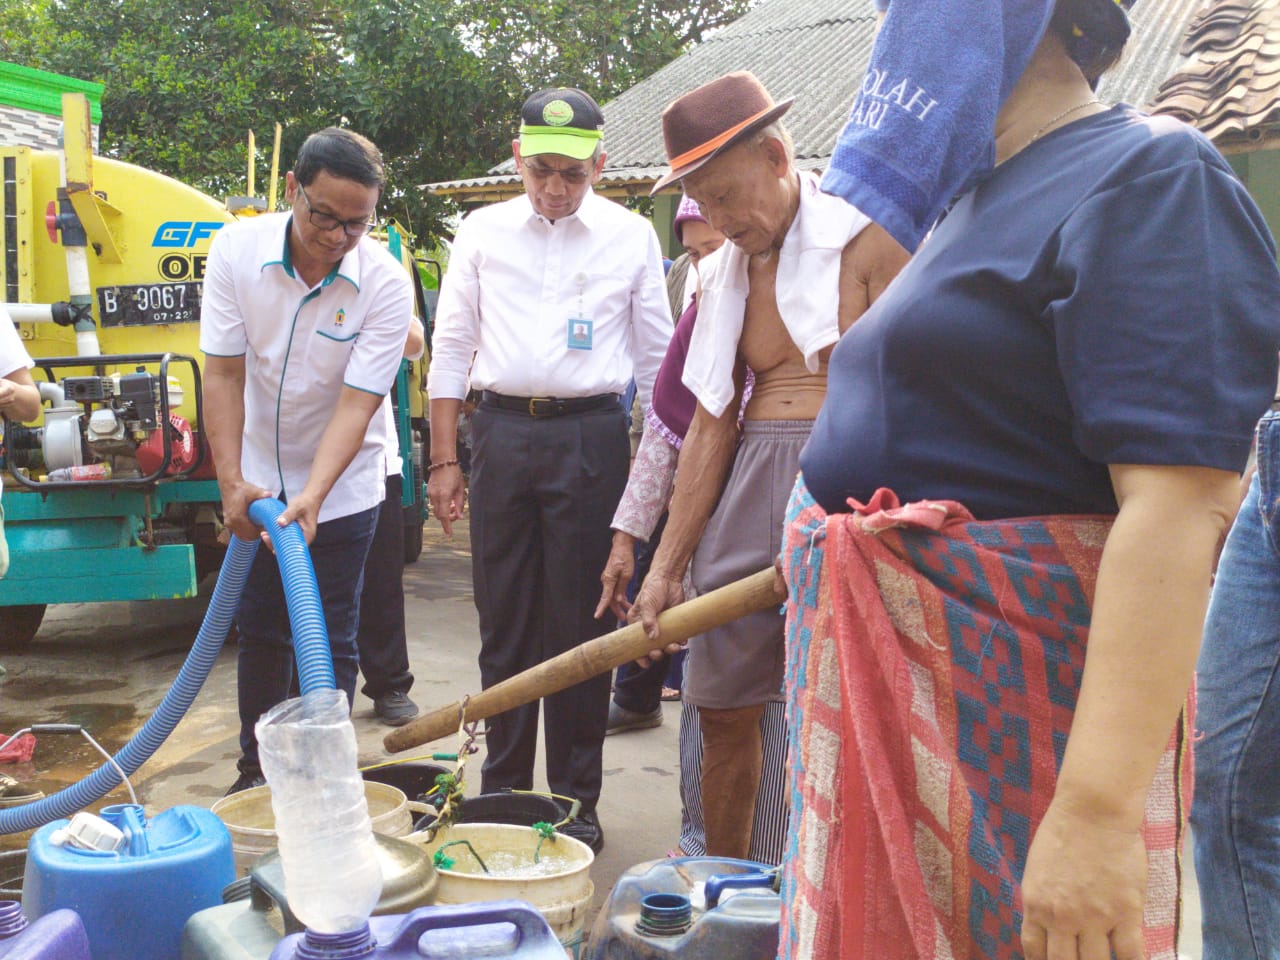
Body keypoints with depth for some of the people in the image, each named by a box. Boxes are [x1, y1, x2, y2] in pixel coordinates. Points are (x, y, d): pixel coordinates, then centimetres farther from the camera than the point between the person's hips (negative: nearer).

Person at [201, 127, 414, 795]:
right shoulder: (237, 248, -13)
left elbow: (357, 402, -22)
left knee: (329, 644, 1)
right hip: (256, 482, 3)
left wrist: (311, 498, -32)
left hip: (341, 490, -2)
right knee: (259, 632, 12)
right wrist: (231, 482, -19)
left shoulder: (386, 285, -21)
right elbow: (223, 372, -12)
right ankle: (256, 772, 27)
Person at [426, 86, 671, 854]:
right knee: (504, 624, 8)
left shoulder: (631, 236, 5)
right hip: (502, 431, 2)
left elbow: (656, 357, 8)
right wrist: (445, 459, 4)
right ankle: (502, 790, 21)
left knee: (583, 625, 3)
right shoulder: (484, 231, 8)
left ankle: (577, 798, 17)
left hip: (590, 436, -2)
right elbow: (452, 348, 9)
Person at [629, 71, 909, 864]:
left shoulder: (867, 241, -5)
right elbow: (712, 426, 14)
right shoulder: (729, 274, 15)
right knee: (723, 704, 11)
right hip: (751, 488, 7)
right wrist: (667, 568, 10)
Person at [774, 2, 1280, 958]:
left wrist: (1099, 809, -29)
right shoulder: (974, 200, 15)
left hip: (1008, 715, -9)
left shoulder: (1147, 176, -13)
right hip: (892, 692, 9)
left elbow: (1183, 505, -23)